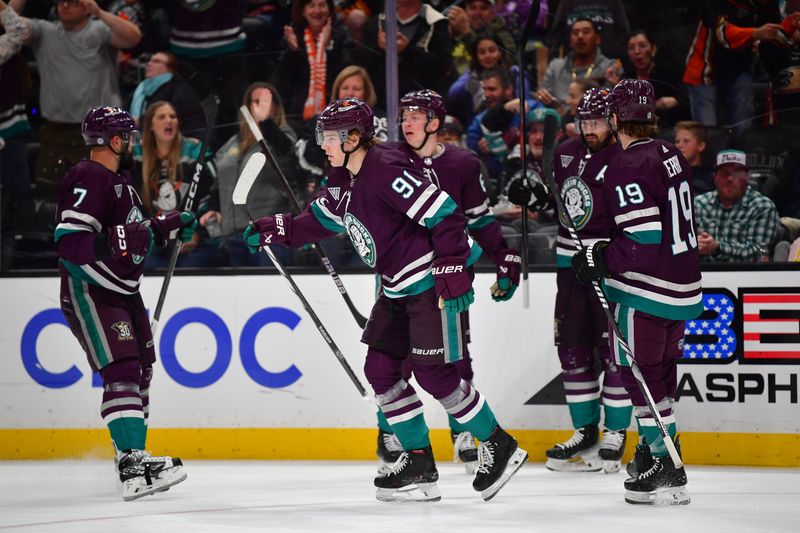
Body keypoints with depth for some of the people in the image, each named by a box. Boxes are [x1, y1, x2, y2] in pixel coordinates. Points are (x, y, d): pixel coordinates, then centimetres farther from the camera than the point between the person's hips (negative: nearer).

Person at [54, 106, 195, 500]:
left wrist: (172, 225, 19)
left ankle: (133, 456, 28)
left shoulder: (117, 181, 17)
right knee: (122, 370, -19)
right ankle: (133, 467, -27)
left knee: (140, 371, 16)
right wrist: (113, 278, -26)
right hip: (90, 292, -11)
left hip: (121, 291, 11)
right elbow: (71, 241, -26)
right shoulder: (89, 179, -16)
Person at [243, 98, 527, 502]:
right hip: (399, 286, 10)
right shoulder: (345, 179, 8)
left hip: (433, 280, -10)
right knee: (380, 368, 6)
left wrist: (453, 273, -28)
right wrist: (276, 230, 14)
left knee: (433, 373, -10)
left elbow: (444, 214, -25)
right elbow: (323, 218, 25)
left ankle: (499, 448, 5)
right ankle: (418, 461, 13)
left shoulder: (387, 170, -22)